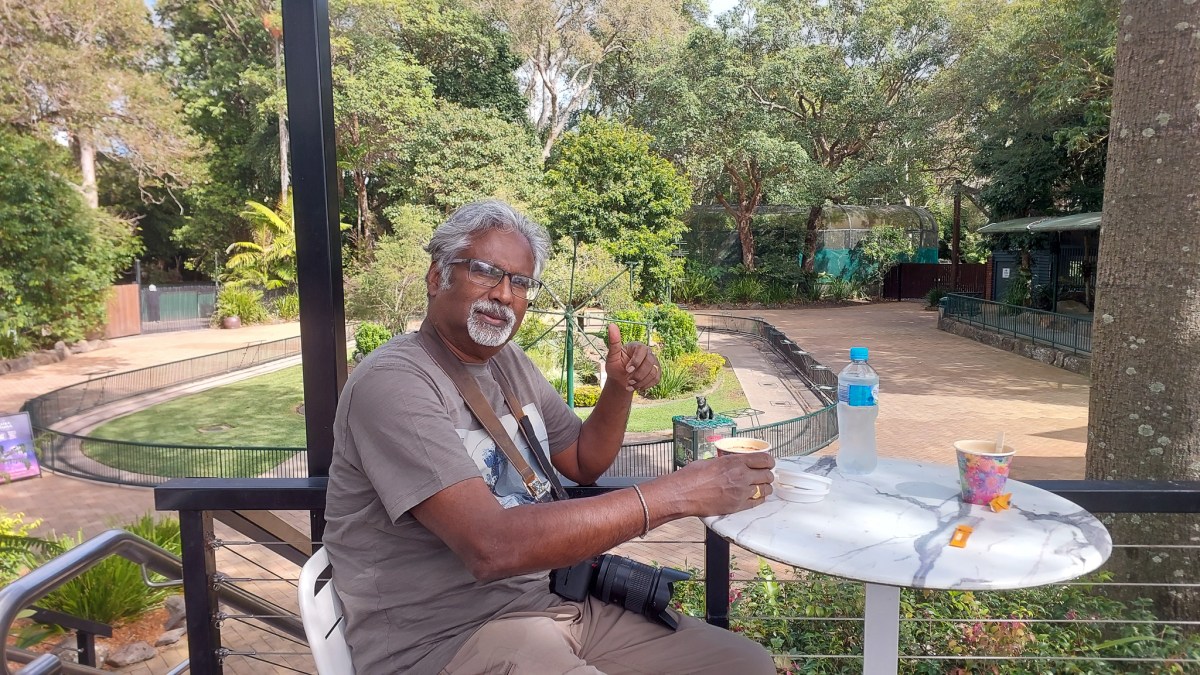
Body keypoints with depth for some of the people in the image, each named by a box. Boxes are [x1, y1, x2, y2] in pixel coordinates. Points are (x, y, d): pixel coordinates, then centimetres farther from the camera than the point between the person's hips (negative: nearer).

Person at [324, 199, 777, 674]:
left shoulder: (511, 364, 9)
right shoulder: (392, 381, -19)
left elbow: (584, 463, 18)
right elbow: (490, 546, -30)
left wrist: (620, 388, -1)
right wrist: (672, 494, -29)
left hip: (545, 601, 8)